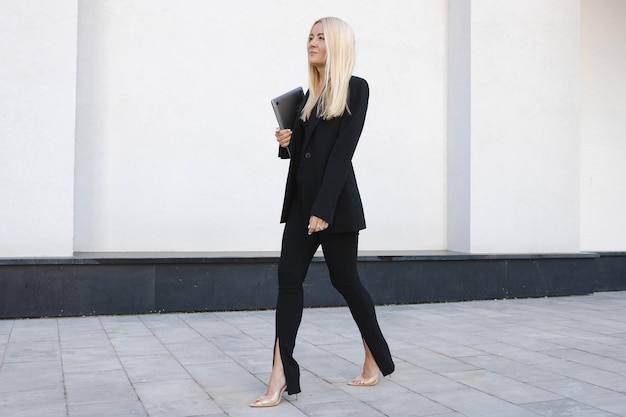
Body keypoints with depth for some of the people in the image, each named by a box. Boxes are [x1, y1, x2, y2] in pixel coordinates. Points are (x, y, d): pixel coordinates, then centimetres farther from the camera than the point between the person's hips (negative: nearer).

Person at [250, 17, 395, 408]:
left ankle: (377, 358, 25)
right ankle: (281, 375, -1)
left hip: (335, 200, -7)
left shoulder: (355, 88, -5)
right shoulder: (311, 93, 16)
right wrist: (288, 143, -3)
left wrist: (324, 208, -20)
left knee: (345, 279, 3)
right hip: (301, 197, 7)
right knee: (288, 278, -2)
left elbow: (343, 150, -14)